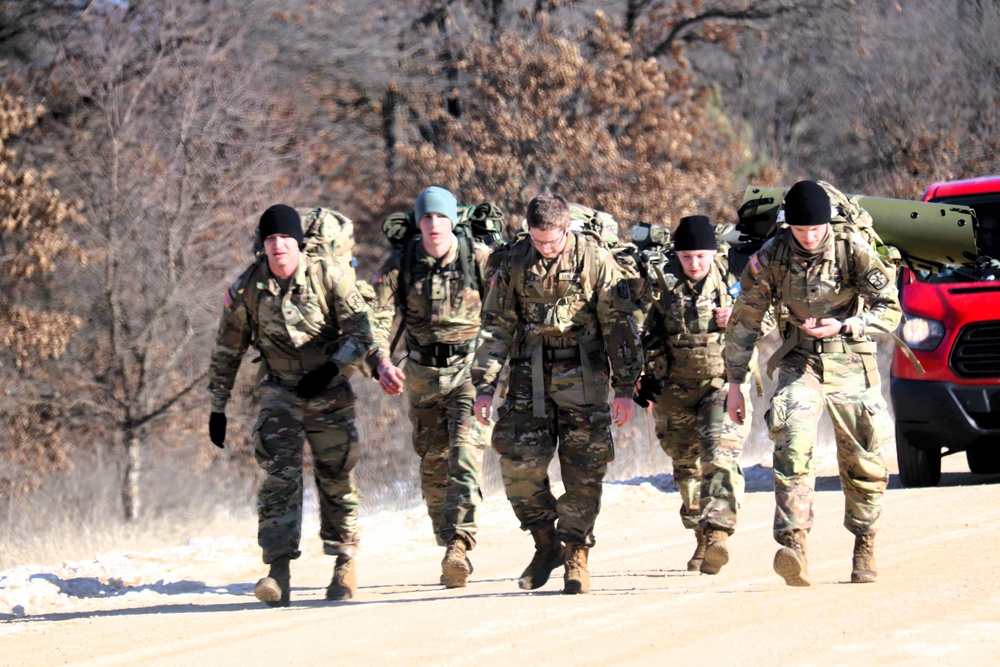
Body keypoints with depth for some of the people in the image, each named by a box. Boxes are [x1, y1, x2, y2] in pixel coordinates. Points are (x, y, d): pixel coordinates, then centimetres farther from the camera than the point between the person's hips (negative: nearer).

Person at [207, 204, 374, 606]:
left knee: (336, 479, 6)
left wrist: (331, 369, -23)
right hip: (281, 393, 0)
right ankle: (279, 572, -22)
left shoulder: (330, 276, -10)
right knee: (280, 475, -16)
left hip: (331, 393, 0)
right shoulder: (247, 289, -4)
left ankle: (345, 563, 24)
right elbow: (227, 350, 5)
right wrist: (217, 408, 6)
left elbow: (361, 333, -8)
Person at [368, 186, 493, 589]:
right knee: (433, 465, 8)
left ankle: (459, 546, -28)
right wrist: (382, 363, -26)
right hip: (423, 375, 4)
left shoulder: (481, 260, -7)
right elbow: (377, 318, -8)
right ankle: (451, 551, 20)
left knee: (465, 455, -19)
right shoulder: (400, 265, -1)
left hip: (470, 369, -3)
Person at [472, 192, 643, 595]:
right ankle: (545, 544, 13)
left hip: (582, 379, -2)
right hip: (530, 377, 2)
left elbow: (619, 325, -1)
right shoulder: (515, 263, 4)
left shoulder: (594, 259, -4)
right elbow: (495, 326, 8)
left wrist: (625, 389, -4)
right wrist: (484, 385, 1)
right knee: (518, 463, -5)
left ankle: (576, 555, 9)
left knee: (583, 470, -2)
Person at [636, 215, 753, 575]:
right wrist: (647, 376, 5)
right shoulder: (663, 283, 1)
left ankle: (718, 531, -29)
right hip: (676, 388, 3)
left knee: (720, 457, -19)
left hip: (724, 383, -3)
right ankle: (701, 538, 24)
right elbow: (649, 335, 11)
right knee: (686, 465, 11)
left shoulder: (731, 278, -2)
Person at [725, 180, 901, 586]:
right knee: (792, 445, -24)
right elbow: (744, 321, 1)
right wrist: (734, 383, 0)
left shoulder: (853, 251, -12)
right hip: (800, 363, 0)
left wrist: (842, 325, -24)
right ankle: (794, 545, -33)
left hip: (851, 364, 0)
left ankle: (864, 545, 28)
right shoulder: (770, 257, -8)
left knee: (862, 462, 6)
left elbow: (890, 310, -9)